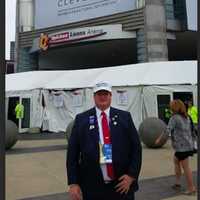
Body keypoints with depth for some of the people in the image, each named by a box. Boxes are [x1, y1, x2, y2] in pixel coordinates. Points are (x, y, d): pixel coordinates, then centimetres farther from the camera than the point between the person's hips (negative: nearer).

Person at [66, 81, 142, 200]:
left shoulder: (124, 117, 3)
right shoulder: (81, 119, 1)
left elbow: (136, 147, 3)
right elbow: (72, 152, 0)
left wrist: (132, 175, -6)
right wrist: (73, 183, -6)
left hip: (122, 184, 1)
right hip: (92, 187, 0)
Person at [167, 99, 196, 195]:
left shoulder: (174, 118, -12)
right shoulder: (186, 117, 12)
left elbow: (168, 130, -20)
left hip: (182, 146, -9)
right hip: (188, 144, 9)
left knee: (185, 167, 1)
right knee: (176, 160, 23)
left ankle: (191, 188, 10)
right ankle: (177, 182, 27)